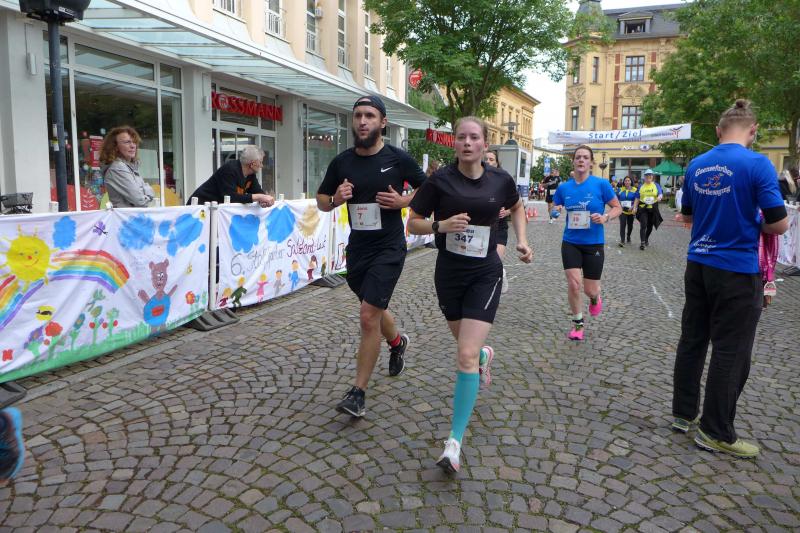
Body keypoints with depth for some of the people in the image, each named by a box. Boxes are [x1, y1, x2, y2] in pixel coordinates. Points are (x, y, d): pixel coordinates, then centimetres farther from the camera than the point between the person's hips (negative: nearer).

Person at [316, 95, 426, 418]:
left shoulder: (398, 159, -8)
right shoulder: (342, 162, 1)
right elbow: (321, 201, 11)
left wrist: (403, 201, -14)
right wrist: (336, 199, -12)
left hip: (389, 248, -5)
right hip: (357, 248, 5)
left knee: (368, 316, -12)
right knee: (375, 309, 22)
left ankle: (358, 393, 1)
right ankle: (397, 342, 55)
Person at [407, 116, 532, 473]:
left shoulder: (500, 180, -3)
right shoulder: (440, 180, -8)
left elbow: (516, 207, 19)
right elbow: (413, 223, -3)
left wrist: (522, 240, 6)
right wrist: (441, 225, -22)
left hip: (485, 275, -1)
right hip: (448, 274, 1)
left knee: (466, 356, -13)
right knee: (468, 347, 20)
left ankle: (455, 441, -4)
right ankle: (485, 356, 60)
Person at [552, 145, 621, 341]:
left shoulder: (601, 184, -7)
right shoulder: (564, 187, 1)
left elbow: (617, 208, 1)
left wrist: (605, 218, -19)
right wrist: (556, 211, -11)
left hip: (594, 244, -1)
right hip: (571, 243, 1)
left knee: (590, 290, 5)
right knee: (573, 284, -11)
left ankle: (595, 298, 45)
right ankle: (578, 324, 12)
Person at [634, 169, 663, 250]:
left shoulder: (656, 185, 5)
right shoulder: (641, 186, 7)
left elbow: (660, 194, -7)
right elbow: (637, 199, 8)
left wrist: (659, 197, -31)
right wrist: (634, 207, -1)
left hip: (653, 208, 1)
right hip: (643, 208, -1)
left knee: (650, 226, 13)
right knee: (643, 225, -14)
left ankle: (646, 239, 36)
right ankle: (642, 242, -16)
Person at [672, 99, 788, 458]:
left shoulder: (696, 165, 5)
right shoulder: (757, 164, -12)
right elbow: (779, 224, -12)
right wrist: (754, 222, 7)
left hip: (698, 264, 6)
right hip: (737, 270, -6)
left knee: (692, 340, 15)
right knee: (730, 352, 3)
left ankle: (683, 413, 25)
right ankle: (716, 432, 11)